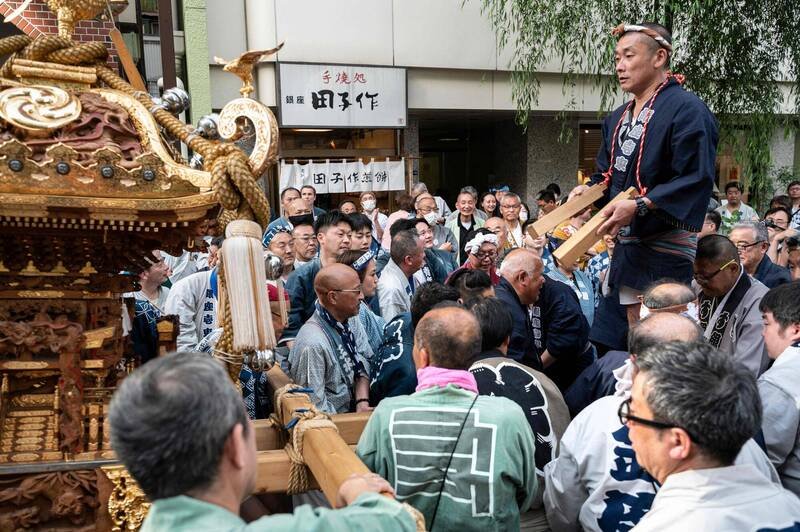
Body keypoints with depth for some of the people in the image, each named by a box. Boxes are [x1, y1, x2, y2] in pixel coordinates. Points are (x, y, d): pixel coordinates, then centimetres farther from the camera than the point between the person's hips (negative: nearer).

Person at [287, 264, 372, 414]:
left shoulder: (351, 319, -3)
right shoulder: (312, 344, -25)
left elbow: (364, 362, 5)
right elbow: (315, 406, -20)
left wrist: (363, 402, -10)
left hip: (354, 409, 7)